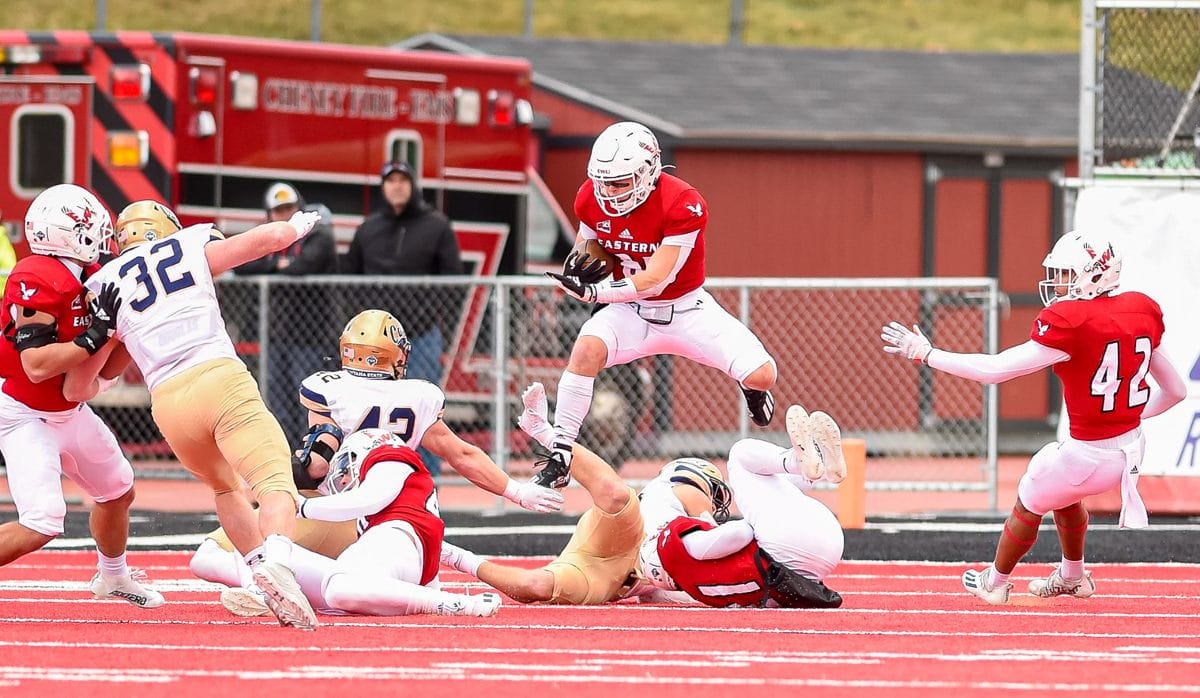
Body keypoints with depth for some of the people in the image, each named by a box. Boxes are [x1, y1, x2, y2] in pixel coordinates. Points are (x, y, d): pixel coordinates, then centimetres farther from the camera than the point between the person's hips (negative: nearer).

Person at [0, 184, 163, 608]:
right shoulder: (39, 283, -26)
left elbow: (106, 369, 6)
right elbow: (36, 365, -33)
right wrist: (97, 334, -31)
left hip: (69, 412, 9)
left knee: (119, 491, 24)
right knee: (40, 525, -22)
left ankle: (112, 577, 49)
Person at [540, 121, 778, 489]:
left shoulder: (682, 205, -26)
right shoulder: (592, 198, -11)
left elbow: (655, 280, -27)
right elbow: (586, 242, 11)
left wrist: (593, 291, -33)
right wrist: (580, 264, -14)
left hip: (685, 307, -3)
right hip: (631, 311, 3)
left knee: (761, 375, -19)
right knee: (587, 349, -30)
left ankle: (751, 388, 24)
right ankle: (559, 458, -24)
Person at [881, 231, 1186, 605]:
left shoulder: (1070, 324, -22)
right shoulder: (1141, 312, 0)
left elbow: (995, 369, -20)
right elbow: (1175, 391, 7)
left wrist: (926, 354, -11)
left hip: (1089, 455, -7)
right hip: (1131, 445, 7)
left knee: (1031, 501, 22)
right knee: (1062, 492, 35)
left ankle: (995, 583, 45)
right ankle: (1073, 577, 54)